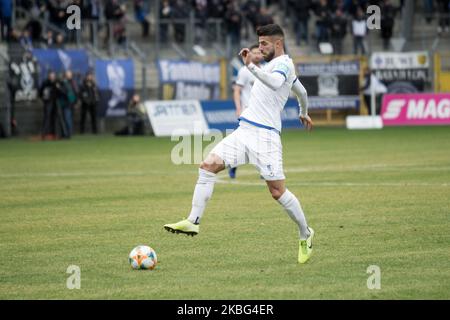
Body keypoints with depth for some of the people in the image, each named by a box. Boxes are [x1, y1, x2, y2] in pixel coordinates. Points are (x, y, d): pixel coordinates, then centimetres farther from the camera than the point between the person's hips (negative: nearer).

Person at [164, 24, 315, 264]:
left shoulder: (284, 63, -5)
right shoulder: (274, 65, 24)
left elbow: (275, 83, -31)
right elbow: (302, 93, 40)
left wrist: (251, 66, -36)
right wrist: (304, 113, 58)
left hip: (265, 135, -9)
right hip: (244, 131, 9)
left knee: (277, 191, -7)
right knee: (208, 165, -8)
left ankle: (305, 235, 12)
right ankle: (193, 221, -12)